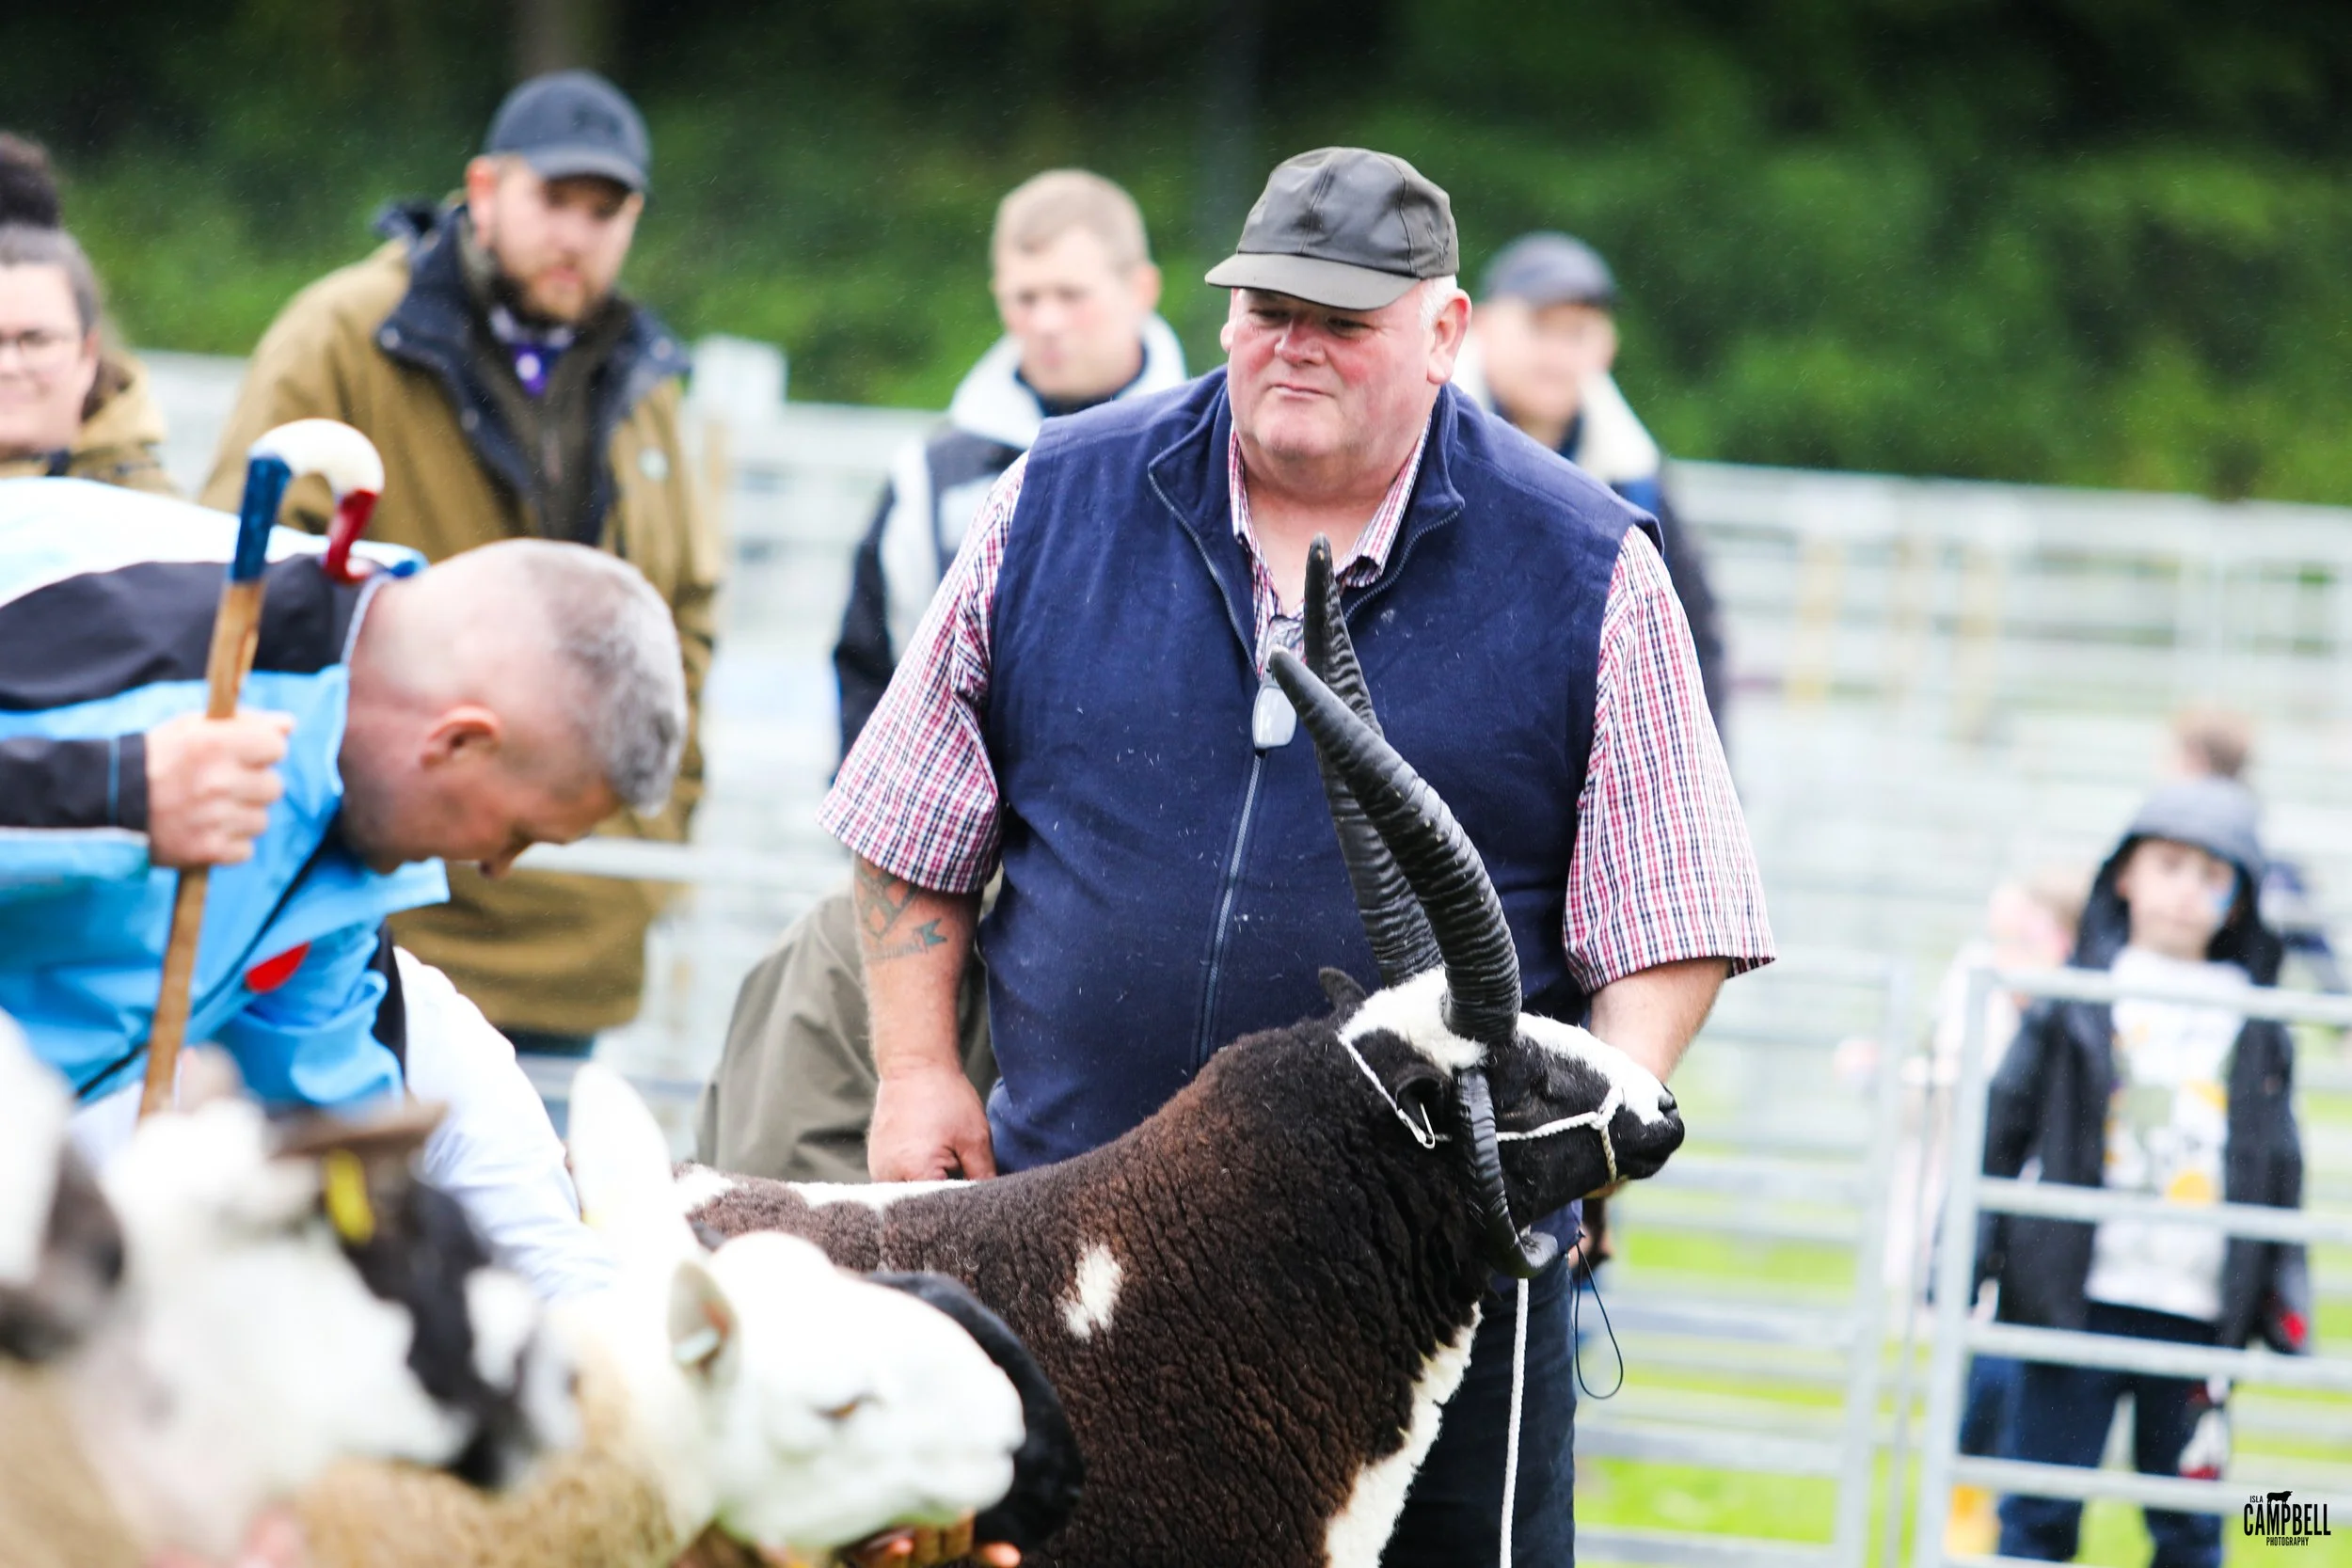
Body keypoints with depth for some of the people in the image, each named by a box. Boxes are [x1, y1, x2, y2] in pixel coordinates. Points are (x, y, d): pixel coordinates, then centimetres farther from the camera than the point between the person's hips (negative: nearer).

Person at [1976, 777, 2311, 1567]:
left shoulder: (2257, 1032, 11)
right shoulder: (2075, 1004, 6)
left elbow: (2280, 1167, 14)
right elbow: (2004, 1124, 6)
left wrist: (2285, 1295, 7)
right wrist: (1963, 1254, 0)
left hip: (2199, 1315, 2)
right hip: (2078, 1300, -2)